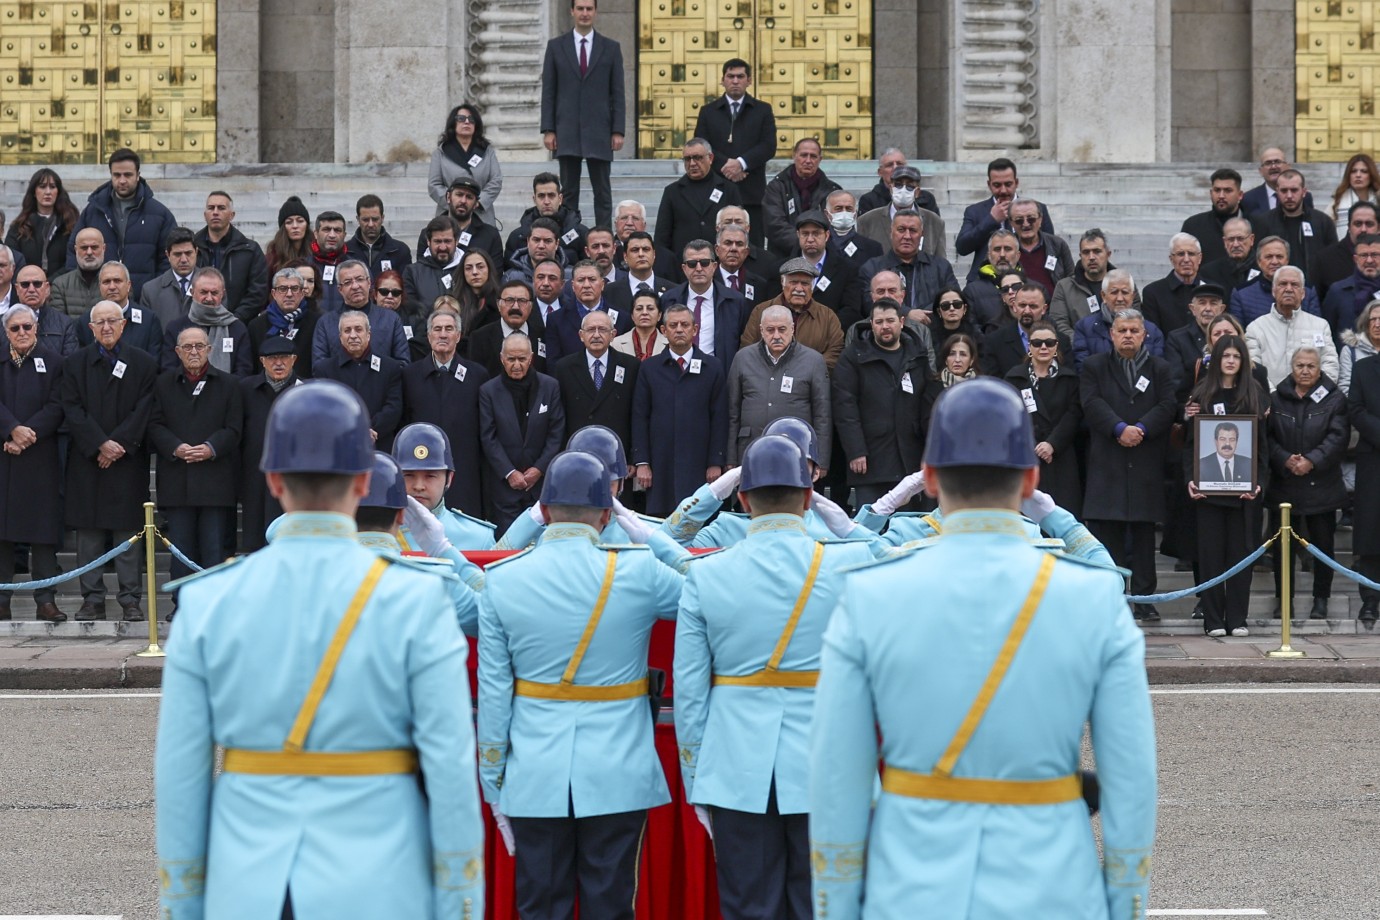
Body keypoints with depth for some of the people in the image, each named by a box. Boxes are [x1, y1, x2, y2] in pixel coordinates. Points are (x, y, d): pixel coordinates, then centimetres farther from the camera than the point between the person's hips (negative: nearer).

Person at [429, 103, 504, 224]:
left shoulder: (488, 151, 15)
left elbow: (496, 181, 5)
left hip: (481, 217, 1)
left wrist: (478, 201, -10)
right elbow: (433, 185, 4)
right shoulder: (440, 153, 11)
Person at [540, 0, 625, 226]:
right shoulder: (556, 46, 7)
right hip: (567, 131, 0)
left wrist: (618, 131, -3)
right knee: (568, 191, 3)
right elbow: (548, 91, 5)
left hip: (599, 131, 0)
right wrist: (548, 129, -3)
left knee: (602, 191, 1)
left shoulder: (611, 48, 7)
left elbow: (617, 93, 5)